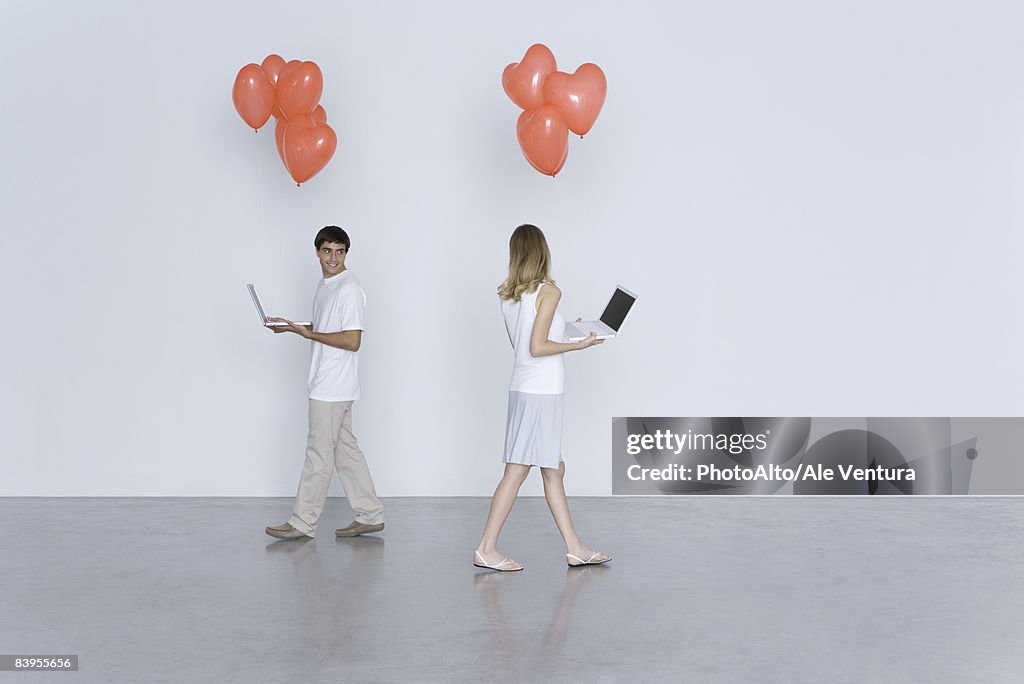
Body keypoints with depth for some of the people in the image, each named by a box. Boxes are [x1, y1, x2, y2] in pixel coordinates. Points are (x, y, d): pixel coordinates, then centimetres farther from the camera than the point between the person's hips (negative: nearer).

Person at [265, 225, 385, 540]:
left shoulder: (349, 289, -15)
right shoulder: (323, 287, 15)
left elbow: (352, 341, -21)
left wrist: (308, 334, -18)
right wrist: (294, 326, 8)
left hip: (333, 386, -10)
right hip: (328, 384, 10)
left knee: (319, 453, -2)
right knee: (345, 448, 12)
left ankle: (303, 523, 7)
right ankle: (370, 515, 19)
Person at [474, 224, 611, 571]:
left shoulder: (508, 295, 9)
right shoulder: (548, 291, -12)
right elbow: (537, 347, -18)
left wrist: (565, 329, 22)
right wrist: (578, 345, -9)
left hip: (523, 387, 8)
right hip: (541, 391, -8)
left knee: (553, 470, 13)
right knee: (517, 470, -3)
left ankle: (575, 549, 20)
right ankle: (486, 550, 2)